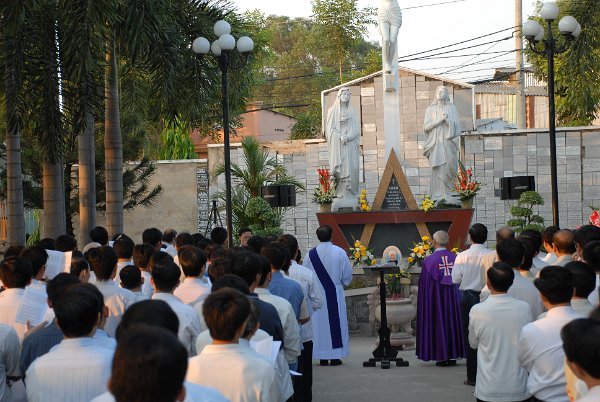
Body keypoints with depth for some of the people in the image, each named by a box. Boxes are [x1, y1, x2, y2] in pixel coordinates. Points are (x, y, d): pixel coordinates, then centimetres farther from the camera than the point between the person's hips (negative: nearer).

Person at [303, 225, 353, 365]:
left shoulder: (310, 255, -5)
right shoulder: (339, 252, -8)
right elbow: (347, 276, 0)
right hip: (335, 294, -1)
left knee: (319, 324, 6)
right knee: (336, 323, 6)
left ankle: (322, 357, 6)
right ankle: (335, 356, 6)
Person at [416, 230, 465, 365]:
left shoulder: (429, 260, -10)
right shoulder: (455, 258, 1)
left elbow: (425, 283, -7)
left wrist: (425, 300, 2)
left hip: (436, 298, -3)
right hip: (453, 296, 3)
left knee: (438, 323, 2)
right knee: (453, 322, 10)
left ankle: (442, 356, 1)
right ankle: (453, 356, 11)